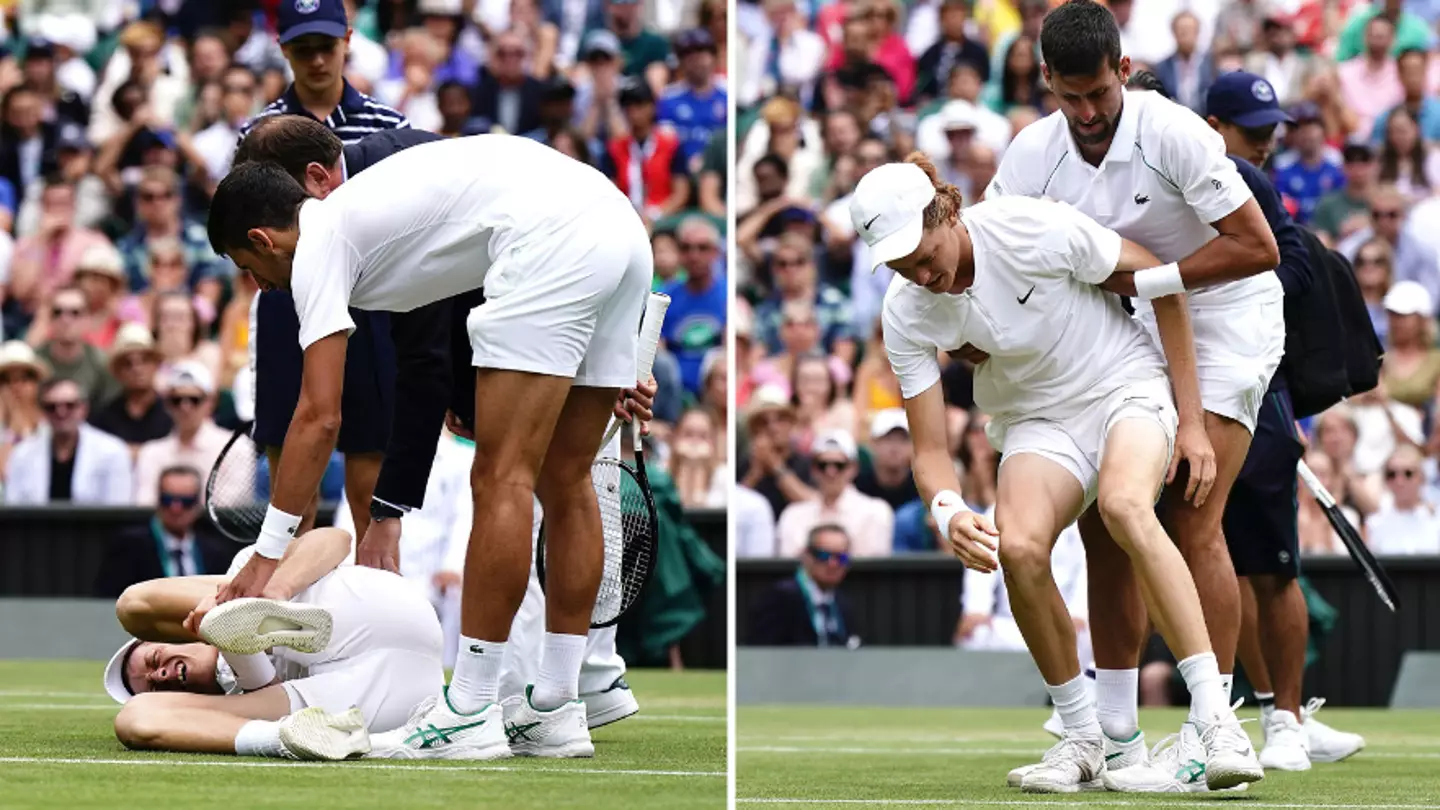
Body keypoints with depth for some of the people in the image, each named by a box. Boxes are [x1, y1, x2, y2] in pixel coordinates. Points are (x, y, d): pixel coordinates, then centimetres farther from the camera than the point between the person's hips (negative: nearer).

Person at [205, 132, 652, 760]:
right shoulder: (356, 210, 29)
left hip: (551, 237, -9)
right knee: (565, 483, 13)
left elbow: (319, 417, -2)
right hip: (623, 229, 9)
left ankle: (468, 714, -4)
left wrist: (267, 555, 1)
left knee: (501, 479, -5)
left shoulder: (317, 244, 4)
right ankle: (557, 710, 16)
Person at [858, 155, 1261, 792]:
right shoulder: (905, 315, -13)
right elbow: (930, 449, -9)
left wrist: (1192, 421, -9)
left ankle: (1216, 721, -38)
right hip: (1036, 422, 3)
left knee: (1125, 506, -36)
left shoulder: (1037, 229, -24)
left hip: (1124, 385, -3)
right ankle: (1084, 739, -9)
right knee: (1017, 547, -28)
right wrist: (948, 513, -34)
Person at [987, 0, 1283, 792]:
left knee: (1190, 519, -17)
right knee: (1103, 521, 2)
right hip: (1134, 336, 6)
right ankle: (1115, 729, 10)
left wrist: (1142, 280, -27)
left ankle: (1208, 734, -17)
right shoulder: (1033, 153, -7)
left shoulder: (1173, 134, -24)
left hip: (1224, 320, -6)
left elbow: (1258, 247, -25)